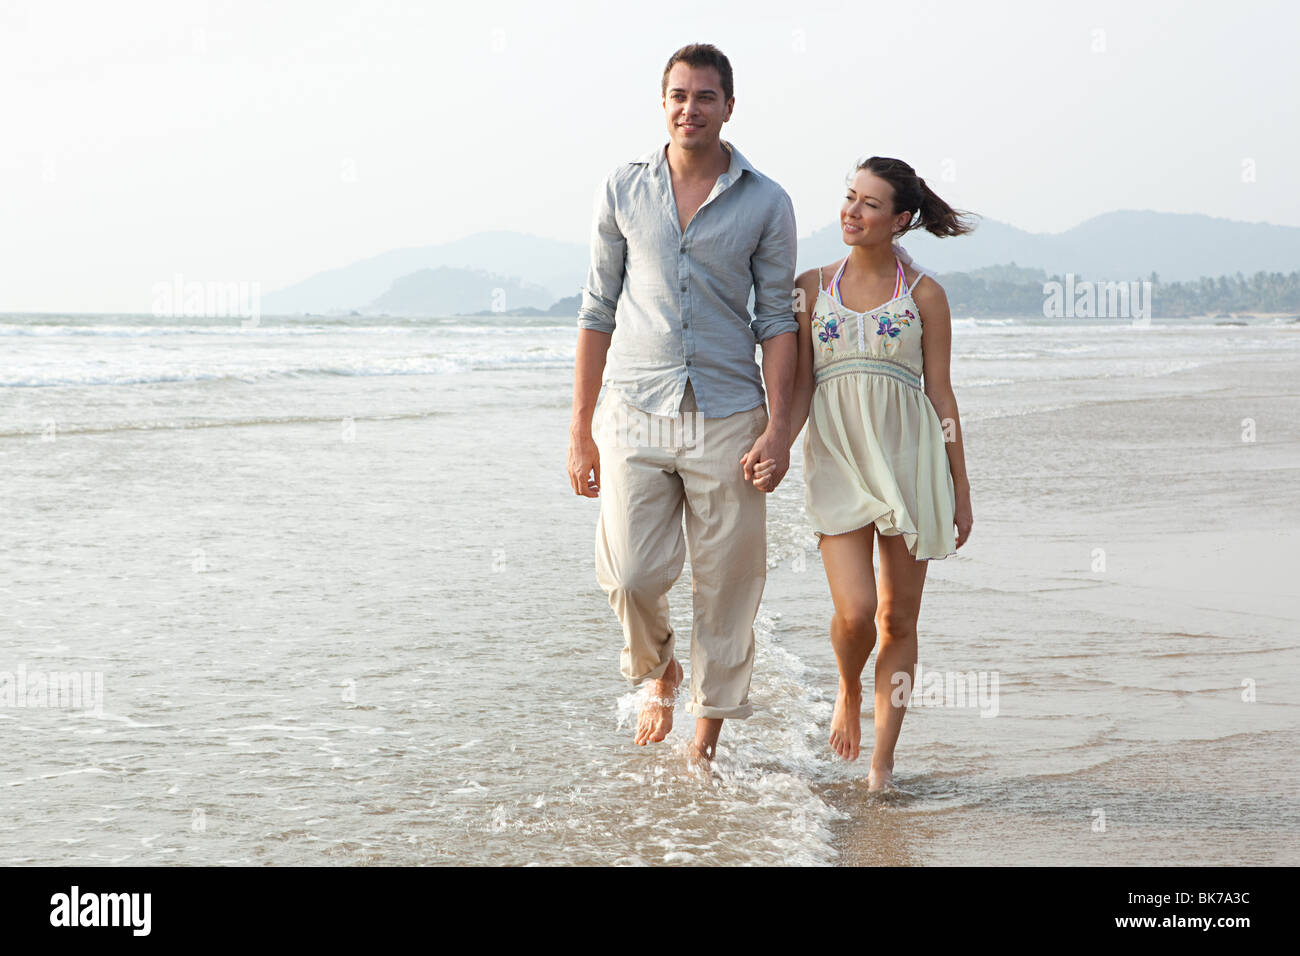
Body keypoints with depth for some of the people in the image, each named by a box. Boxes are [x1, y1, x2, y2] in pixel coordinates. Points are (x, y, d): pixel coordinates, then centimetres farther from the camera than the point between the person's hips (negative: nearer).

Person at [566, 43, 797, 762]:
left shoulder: (766, 204, 3)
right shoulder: (623, 191, 6)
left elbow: (777, 319, 3)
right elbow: (599, 310, 9)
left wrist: (779, 425, -7)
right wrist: (579, 427, 6)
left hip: (728, 418, 0)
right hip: (635, 410, 1)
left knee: (726, 587, 2)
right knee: (631, 575, -9)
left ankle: (706, 741, 17)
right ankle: (657, 674, 24)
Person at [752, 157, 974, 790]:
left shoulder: (923, 295, 2)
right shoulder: (812, 287, 7)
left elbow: (941, 394, 4)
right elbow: (800, 388, 6)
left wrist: (960, 489, 4)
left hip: (909, 458, 0)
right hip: (837, 459, 0)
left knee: (898, 618, 3)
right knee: (855, 610, -13)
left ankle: (882, 762, 12)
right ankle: (848, 689, 22)